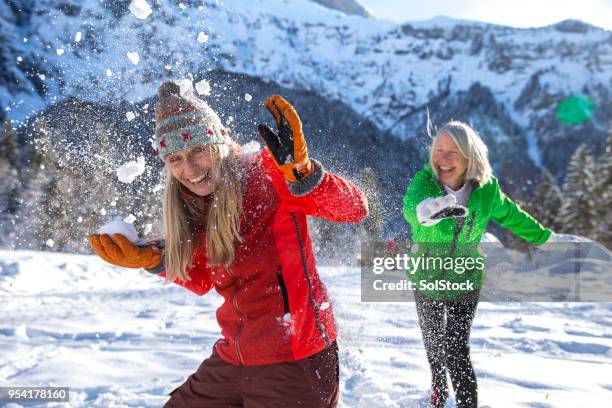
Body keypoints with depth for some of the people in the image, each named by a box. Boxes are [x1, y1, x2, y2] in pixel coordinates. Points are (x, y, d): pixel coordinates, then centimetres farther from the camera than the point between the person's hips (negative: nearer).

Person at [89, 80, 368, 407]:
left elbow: (354, 209, -23)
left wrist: (302, 172, -39)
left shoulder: (267, 175, -15)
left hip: (295, 359, -7)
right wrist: (150, 260, 5)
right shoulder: (194, 207, 5)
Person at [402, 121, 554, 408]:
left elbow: (511, 215, 5)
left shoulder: (487, 189, -16)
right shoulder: (424, 180, -24)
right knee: (433, 343, 18)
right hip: (426, 280, 1)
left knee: (457, 349, -11)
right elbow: (410, 205, -48)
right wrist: (425, 209, -73)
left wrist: (544, 236, 19)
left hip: (465, 282, 0)